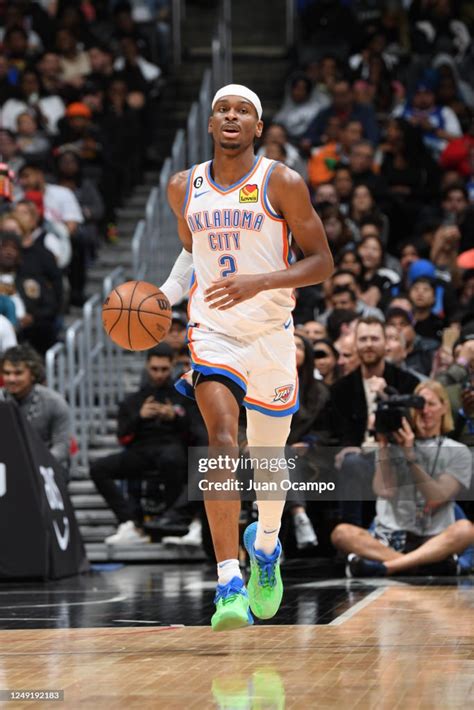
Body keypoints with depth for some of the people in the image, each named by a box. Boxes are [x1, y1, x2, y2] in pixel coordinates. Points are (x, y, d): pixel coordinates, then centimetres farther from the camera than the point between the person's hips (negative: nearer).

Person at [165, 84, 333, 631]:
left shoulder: (282, 184, -6)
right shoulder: (184, 188, 5)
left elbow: (322, 262, -7)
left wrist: (259, 282, -22)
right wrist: (167, 294, 5)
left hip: (270, 333, -1)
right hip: (211, 329, 1)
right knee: (222, 440, -22)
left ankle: (266, 544, 45)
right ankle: (229, 585, -27)